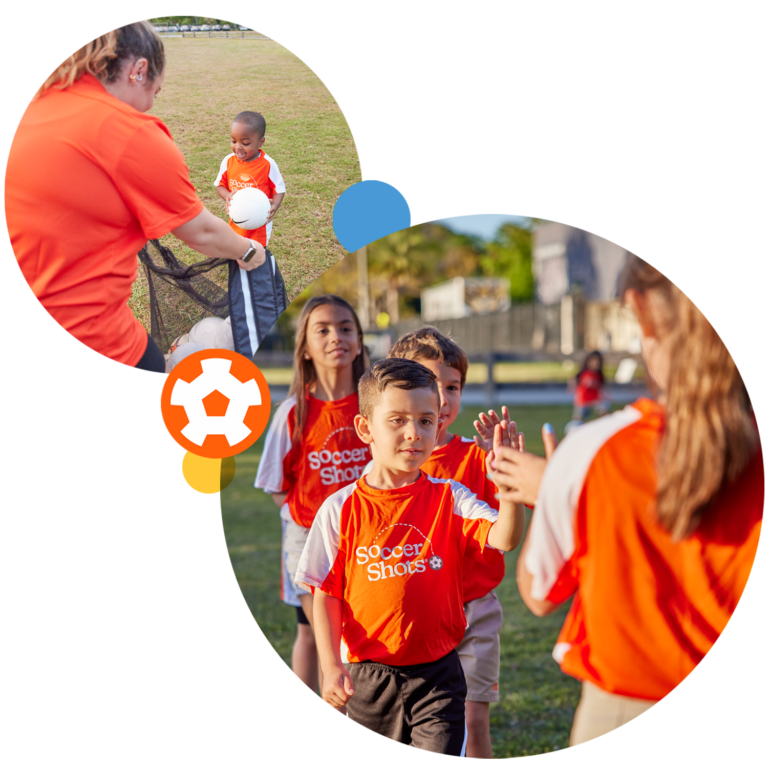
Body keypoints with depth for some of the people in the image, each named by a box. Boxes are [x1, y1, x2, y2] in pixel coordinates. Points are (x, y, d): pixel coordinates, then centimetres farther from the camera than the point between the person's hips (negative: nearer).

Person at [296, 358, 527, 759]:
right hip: (368, 677, 1)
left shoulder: (448, 499, -2)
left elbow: (504, 538, -18)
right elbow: (327, 596, -1)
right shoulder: (341, 510, -3)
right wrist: (331, 666, -11)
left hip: (437, 676, -1)